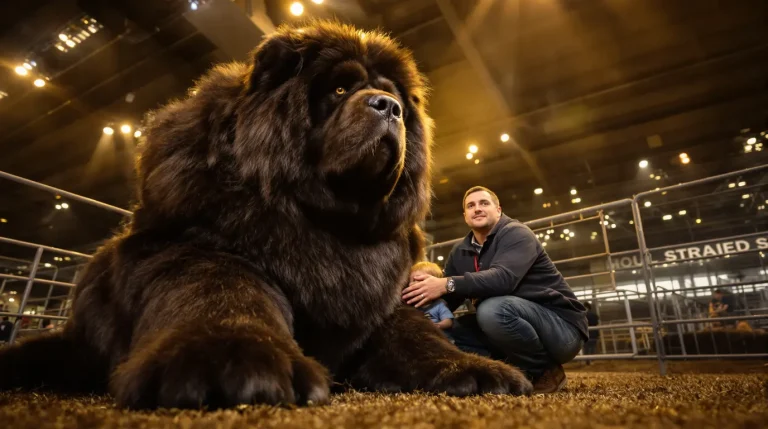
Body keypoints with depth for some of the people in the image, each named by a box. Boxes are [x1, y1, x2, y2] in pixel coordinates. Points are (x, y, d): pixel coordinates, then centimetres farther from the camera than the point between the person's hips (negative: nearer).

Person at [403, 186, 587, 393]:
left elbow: (503, 278, -34)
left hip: (561, 324, -7)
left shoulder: (516, 234, -14)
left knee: (493, 309, -34)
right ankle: (522, 369, 0)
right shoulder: (460, 252, 7)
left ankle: (545, 371, -8)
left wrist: (447, 284, -38)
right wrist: (419, 299, -16)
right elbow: (446, 302, 4)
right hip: (521, 323, 7)